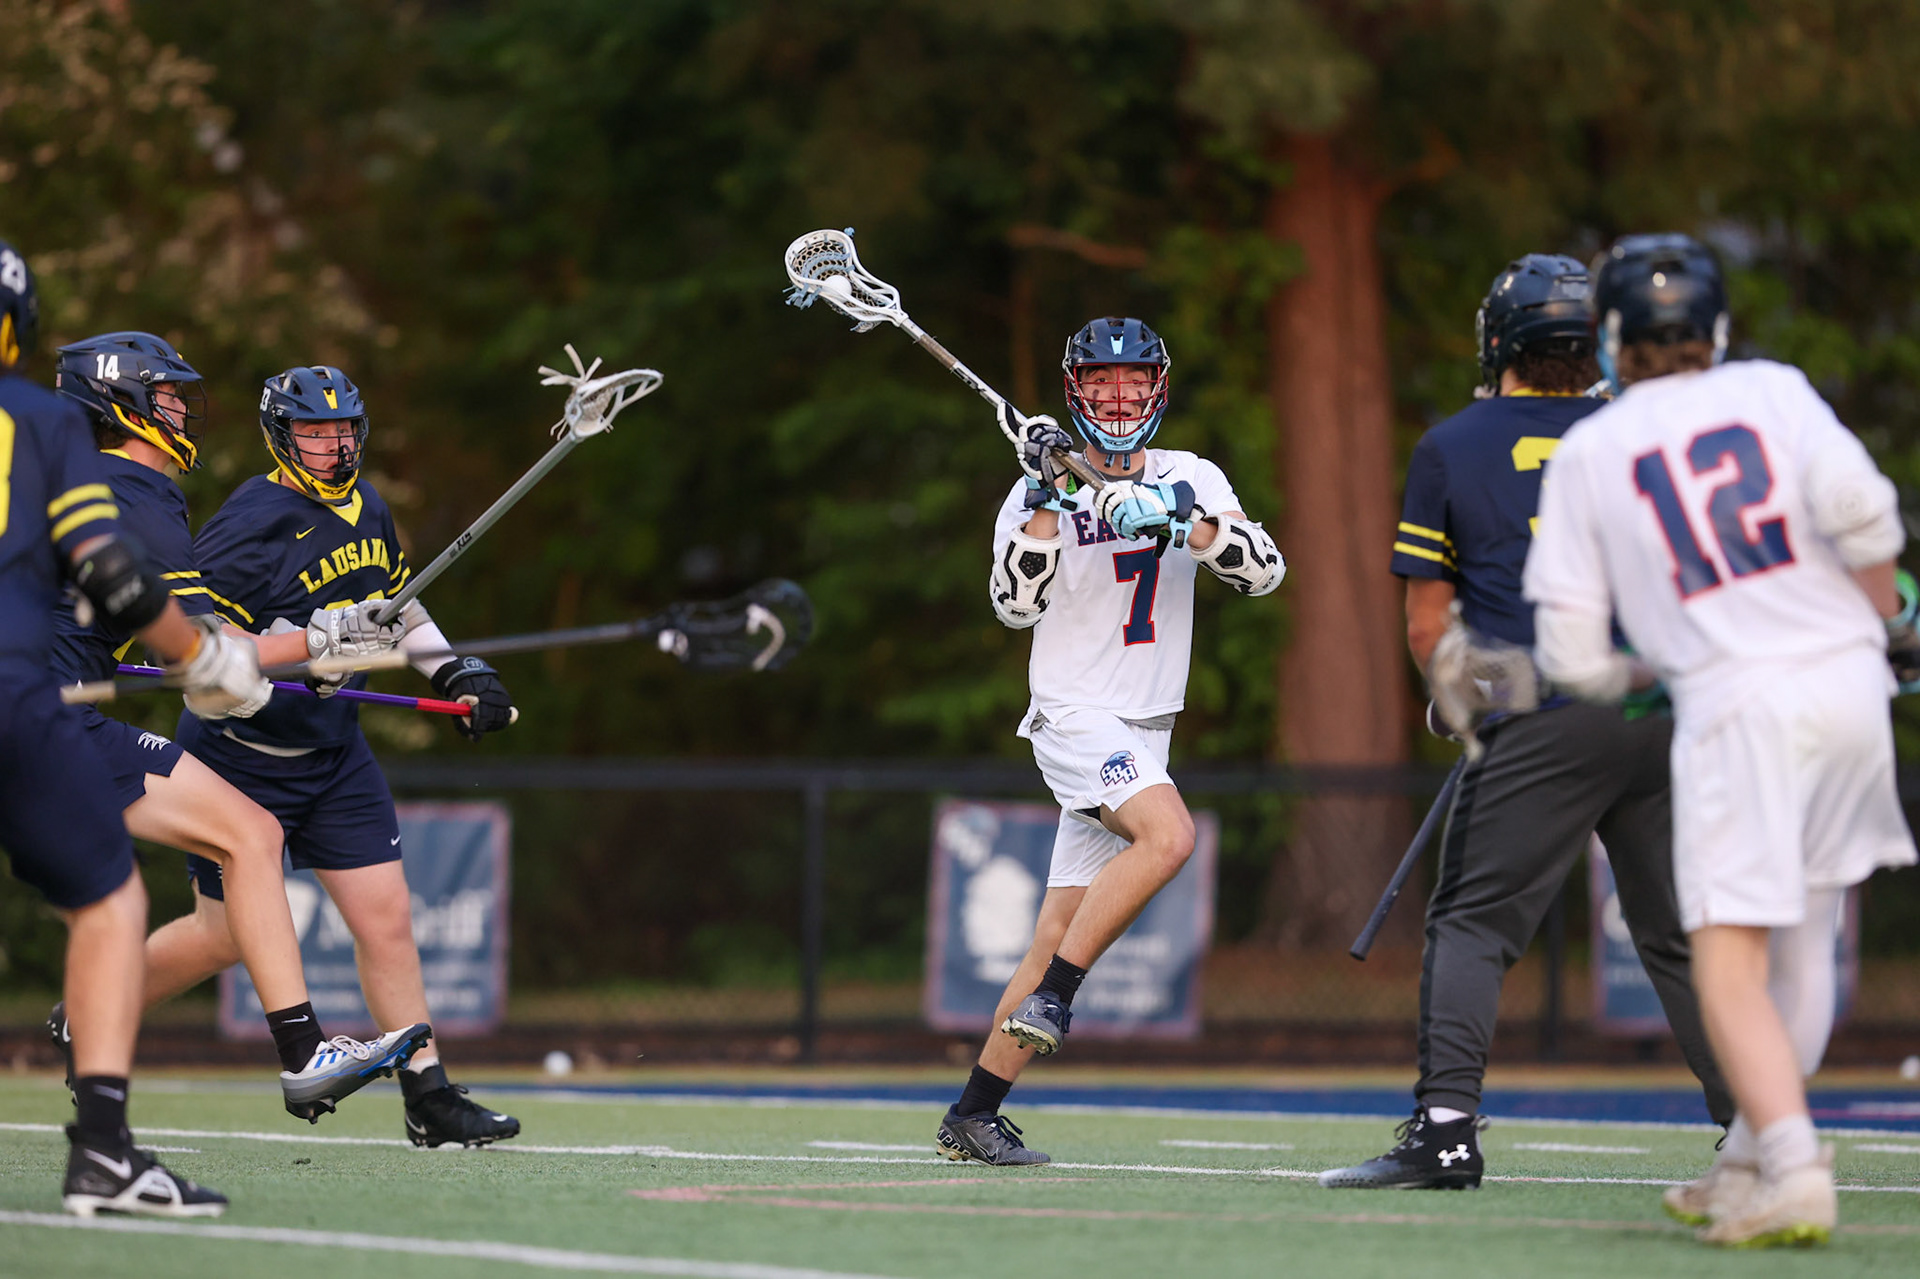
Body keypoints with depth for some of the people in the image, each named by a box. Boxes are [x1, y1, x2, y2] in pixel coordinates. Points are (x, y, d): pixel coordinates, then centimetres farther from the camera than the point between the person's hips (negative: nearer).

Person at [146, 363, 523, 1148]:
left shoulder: (366, 509, 4)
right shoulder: (255, 522, -20)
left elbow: (395, 602, 23)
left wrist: (453, 672, 13)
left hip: (334, 751, 6)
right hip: (241, 753, -6)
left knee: (386, 916, -2)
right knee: (222, 935, 4)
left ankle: (429, 1099, 2)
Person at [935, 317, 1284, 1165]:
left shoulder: (1191, 482, 8)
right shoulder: (1039, 491, -1)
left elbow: (1262, 571, -5)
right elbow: (1016, 605, -13)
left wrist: (1181, 523, -21)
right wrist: (1048, 499, -21)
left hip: (1143, 735, 4)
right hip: (1074, 713, -4)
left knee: (1059, 937, 1)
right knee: (1169, 836, -31)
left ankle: (972, 1116, 5)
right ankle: (1051, 998, -23)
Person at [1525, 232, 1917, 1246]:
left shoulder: (1587, 452, 9)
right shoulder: (1772, 392, 9)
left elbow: (1572, 658, 5)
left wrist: (1647, 671, 26)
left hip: (1734, 706, -3)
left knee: (1731, 968, -5)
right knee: (1803, 937, 18)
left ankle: (1793, 1173, -23)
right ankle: (1754, 1159, 21)